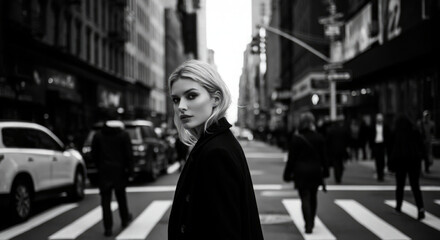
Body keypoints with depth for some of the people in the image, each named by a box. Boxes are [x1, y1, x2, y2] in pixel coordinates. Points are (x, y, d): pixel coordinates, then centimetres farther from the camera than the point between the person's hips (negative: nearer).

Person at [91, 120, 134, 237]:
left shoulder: (98, 135, 4)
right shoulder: (124, 135, 0)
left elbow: (94, 154, 5)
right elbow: (128, 154, -4)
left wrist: (99, 166, 12)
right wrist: (129, 169, 1)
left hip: (104, 170, 0)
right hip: (119, 170, 0)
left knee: (105, 199, 0)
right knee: (121, 196, 18)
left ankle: (108, 227, -4)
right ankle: (125, 219, 34)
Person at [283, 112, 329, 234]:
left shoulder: (296, 138, -8)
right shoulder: (319, 138, 0)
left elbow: (291, 158, -7)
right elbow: (323, 157, 4)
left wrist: (288, 174, 0)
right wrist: (325, 172, 13)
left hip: (301, 172, -3)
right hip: (315, 171, 3)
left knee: (305, 198, -2)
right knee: (313, 197, 17)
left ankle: (308, 225, -10)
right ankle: (311, 222, 30)